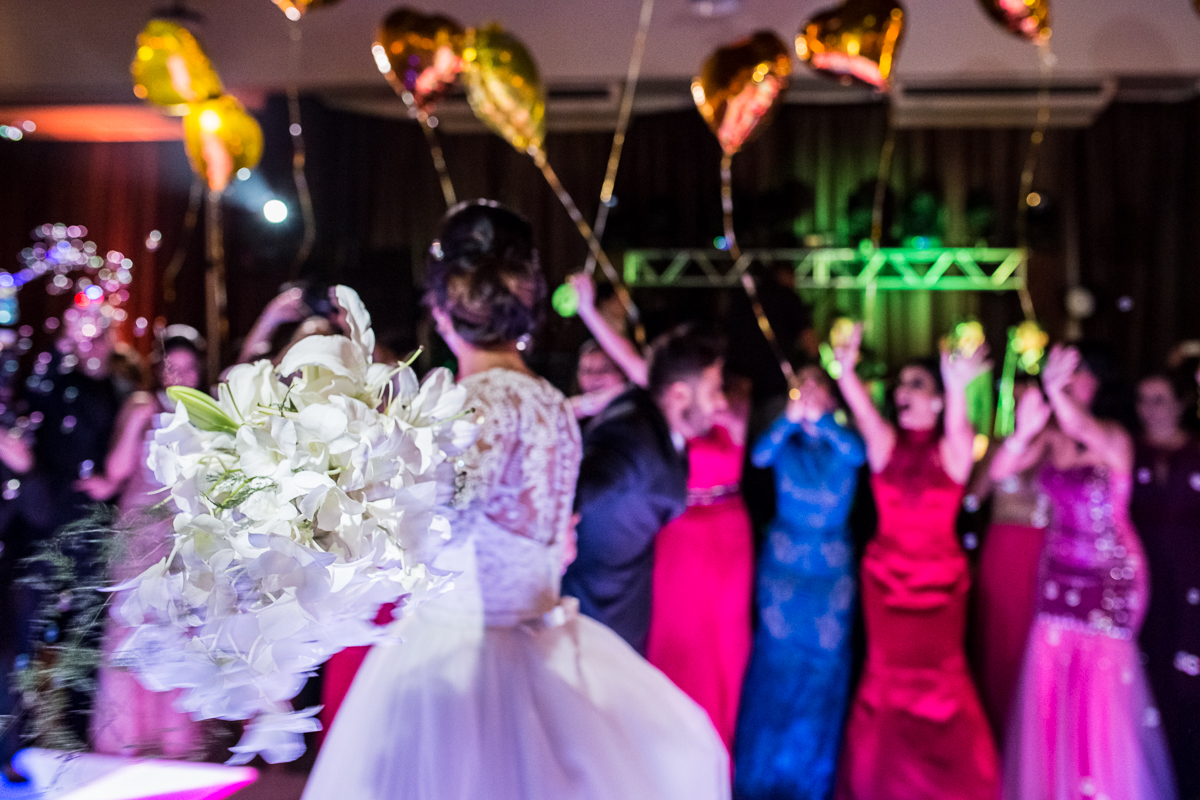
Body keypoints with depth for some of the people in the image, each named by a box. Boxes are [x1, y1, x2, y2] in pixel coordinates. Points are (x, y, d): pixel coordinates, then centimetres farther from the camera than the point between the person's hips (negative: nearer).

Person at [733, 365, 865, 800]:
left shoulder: (841, 441, 0)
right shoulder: (785, 441, 2)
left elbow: (857, 453, -22)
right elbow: (759, 455, -19)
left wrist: (819, 419, -35)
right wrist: (791, 418, -33)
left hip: (833, 567, 0)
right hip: (783, 563, 0)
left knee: (825, 665, 5)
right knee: (776, 662, 5)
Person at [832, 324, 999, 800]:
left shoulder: (951, 450, -8)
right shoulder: (886, 443, -3)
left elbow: (958, 428, -32)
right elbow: (864, 412, -23)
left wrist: (958, 388, -54)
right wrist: (845, 370, -43)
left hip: (939, 577, -2)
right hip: (885, 574, 2)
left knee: (938, 674, 10)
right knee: (888, 673, 13)